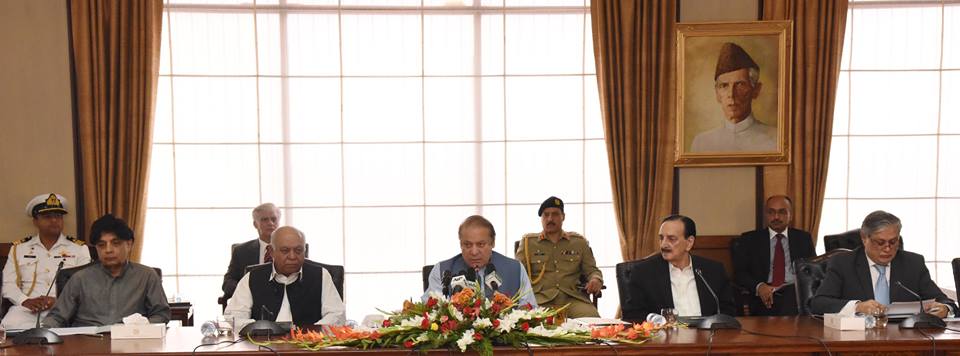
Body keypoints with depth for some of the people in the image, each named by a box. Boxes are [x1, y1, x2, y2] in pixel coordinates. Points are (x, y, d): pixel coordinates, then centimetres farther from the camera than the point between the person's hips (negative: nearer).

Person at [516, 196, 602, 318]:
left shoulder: (579, 241, 20)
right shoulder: (528, 242, 17)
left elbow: (592, 270, 21)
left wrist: (596, 280, -3)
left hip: (573, 298, 2)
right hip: (540, 299, -2)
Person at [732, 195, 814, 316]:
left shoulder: (803, 238, 18)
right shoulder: (749, 239, 11)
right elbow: (739, 273, 4)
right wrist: (759, 286, -17)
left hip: (795, 291, 1)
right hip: (765, 296, -1)